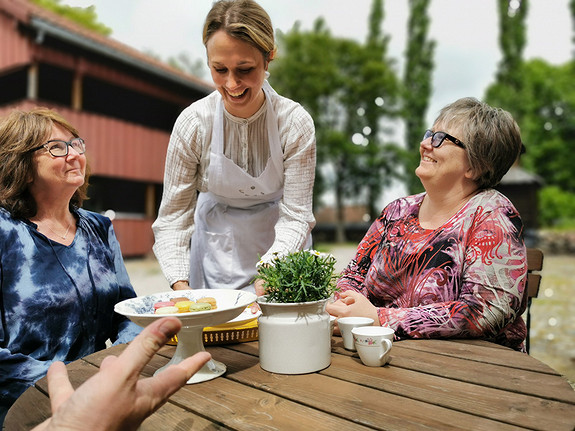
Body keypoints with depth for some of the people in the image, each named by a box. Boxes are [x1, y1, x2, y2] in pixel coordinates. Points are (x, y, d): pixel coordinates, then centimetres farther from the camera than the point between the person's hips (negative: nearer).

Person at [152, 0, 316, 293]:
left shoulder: (296, 123, -17)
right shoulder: (192, 123, -16)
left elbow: (295, 216, -19)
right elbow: (173, 217, -12)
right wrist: (180, 286, -25)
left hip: (280, 251, 0)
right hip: (216, 254, 1)